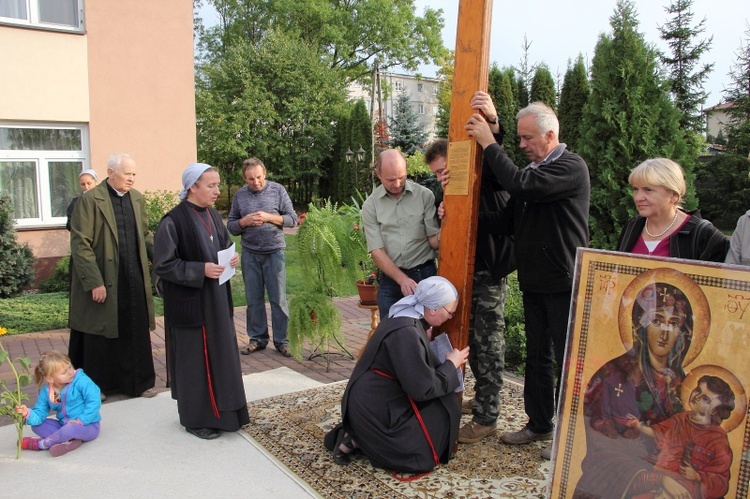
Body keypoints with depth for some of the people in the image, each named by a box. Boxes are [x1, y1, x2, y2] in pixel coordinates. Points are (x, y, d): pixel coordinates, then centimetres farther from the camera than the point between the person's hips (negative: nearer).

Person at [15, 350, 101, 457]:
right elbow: (39, 414, -1)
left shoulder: (81, 380, -17)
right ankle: (69, 439, -22)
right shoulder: (46, 391, -1)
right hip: (65, 425, 6)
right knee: (36, 425, -3)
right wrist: (29, 414, -23)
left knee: (71, 429, -36)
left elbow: (94, 401, -22)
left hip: (88, 426, -6)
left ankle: (39, 444, -8)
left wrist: (81, 420, -25)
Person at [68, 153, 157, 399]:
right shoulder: (90, 200, -9)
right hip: (103, 281, -5)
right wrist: (94, 282, -16)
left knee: (137, 333, 10)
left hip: (134, 280, 5)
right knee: (100, 336, 8)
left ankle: (138, 382, 23)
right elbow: (80, 244, -11)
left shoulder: (137, 198, 8)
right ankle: (95, 386, 24)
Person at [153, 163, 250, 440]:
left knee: (221, 354, 15)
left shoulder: (213, 216, 6)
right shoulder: (174, 221, -16)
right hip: (190, 304, -7)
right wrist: (201, 270, -23)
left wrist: (232, 259, -3)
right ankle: (196, 418, 21)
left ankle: (221, 411, 30)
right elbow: (163, 265, -16)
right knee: (195, 360, 4)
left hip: (217, 301, 8)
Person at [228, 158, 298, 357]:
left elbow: (292, 219, -1)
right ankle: (257, 338, 21)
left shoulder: (277, 190, 0)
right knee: (254, 299, 8)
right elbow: (231, 225, 11)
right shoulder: (240, 195, 7)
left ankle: (281, 340, 11)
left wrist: (269, 217, -14)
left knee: (278, 299, 2)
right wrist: (244, 222, -10)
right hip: (249, 254, 3)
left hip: (274, 252, -2)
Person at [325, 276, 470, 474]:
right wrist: (451, 364, -11)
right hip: (375, 409, -10)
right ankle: (357, 441, -2)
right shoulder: (406, 333, -26)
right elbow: (423, 388, -24)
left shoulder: (407, 319, 4)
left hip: (376, 402, 10)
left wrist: (425, 342, 3)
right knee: (424, 455, -6)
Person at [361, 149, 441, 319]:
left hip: (425, 274, 0)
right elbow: (377, 251, -5)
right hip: (390, 279, 0)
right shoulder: (370, 205, -2)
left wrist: (443, 229, -26)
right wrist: (402, 279, -17)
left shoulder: (424, 195, -4)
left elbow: (434, 241, -3)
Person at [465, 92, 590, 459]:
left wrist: (489, 142, -16)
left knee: (568, 360, 2)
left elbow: (519, 184, -27)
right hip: (533, 280, 8)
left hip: (564, 284, -8)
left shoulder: (571, 167, -12)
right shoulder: (533, 167, 14)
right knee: (537, 356, 16)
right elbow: (507, 223, 14)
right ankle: (539, 424, 29)